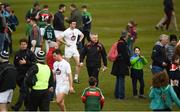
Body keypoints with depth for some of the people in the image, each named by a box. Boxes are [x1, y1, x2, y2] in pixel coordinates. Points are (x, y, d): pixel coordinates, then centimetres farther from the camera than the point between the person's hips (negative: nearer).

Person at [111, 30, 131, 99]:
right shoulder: (123, 44, -18)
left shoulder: (119, 43, 12)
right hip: (122, 64, -10)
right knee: (121, 80, -5)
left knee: (118, 80, 16)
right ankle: (121, 96, -3)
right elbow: (125, 55, -18)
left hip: (117, 64, 10)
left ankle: (117, 94, 21)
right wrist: (129, 63, -9)